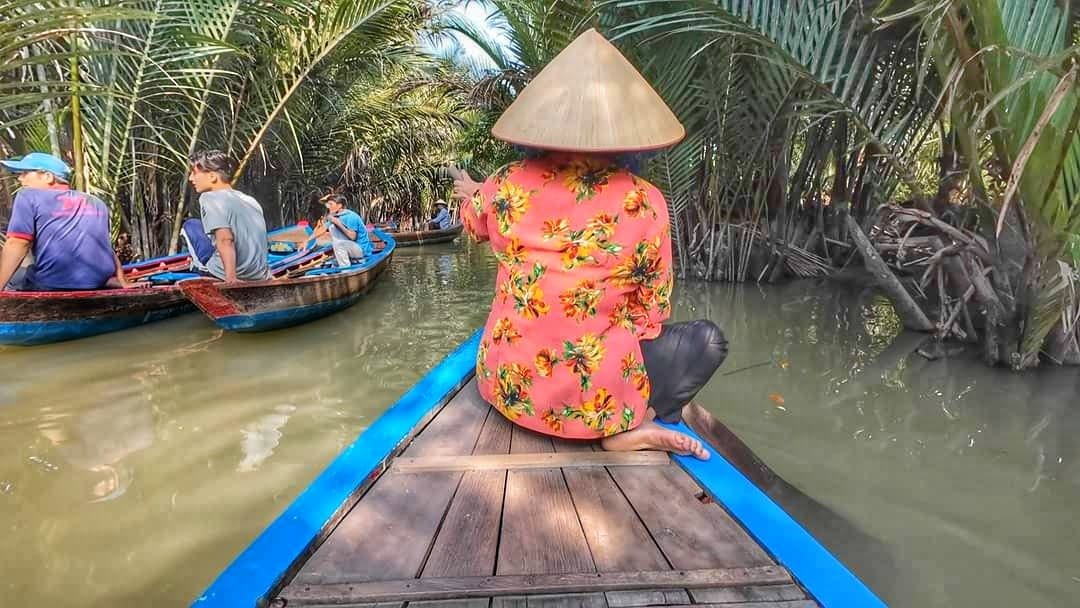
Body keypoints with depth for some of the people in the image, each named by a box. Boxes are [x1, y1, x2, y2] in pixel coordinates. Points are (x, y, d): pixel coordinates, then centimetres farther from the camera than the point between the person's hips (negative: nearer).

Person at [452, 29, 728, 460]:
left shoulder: (507, 185, -5)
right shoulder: (644, 203, -12)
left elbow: (475, 223, 19)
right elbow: (651, 314, -3)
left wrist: (470, 194, 43)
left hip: (509, 385, 4)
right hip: (593, 399, -3)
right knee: (708, 340, 15)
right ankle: (628, 424, -2)